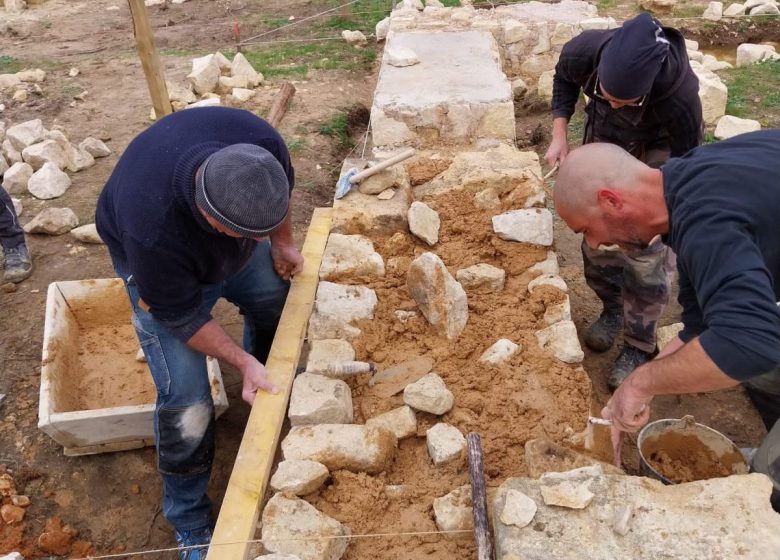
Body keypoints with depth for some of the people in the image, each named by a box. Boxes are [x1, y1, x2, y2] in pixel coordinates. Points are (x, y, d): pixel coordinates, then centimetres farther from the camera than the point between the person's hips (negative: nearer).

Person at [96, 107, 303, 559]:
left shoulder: (261, 143, -36)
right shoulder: (151, 231, -45)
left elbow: (282, 188, -9)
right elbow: (181, 317, -27)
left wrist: (282, 244, 1)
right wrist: (241, 362, -29)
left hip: (234, 250, 5)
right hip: (164, 267, -5)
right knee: (186, 398, -10)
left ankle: (273, 392, 51)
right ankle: (190, 521, 14)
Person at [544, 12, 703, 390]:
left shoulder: (680, 96, -41)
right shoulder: (584, 51, -33)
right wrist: (560, 135, -15)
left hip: (658, 149, -3)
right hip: (604, 137, 4)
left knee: (647, 246, -8)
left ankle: (639, 346, 7)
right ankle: (612, 309, 31)